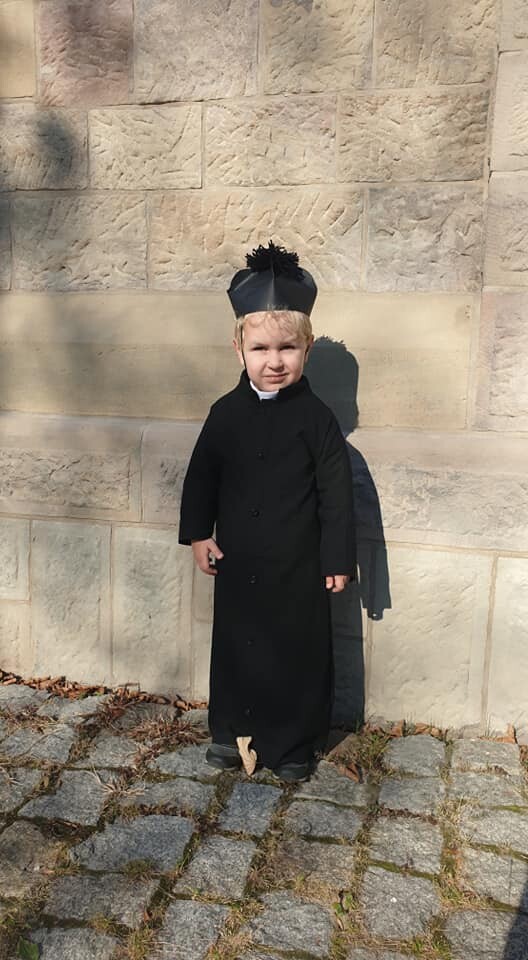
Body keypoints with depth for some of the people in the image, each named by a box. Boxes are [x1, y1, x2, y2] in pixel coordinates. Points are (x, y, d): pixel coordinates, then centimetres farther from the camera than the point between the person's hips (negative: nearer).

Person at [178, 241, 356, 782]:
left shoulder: (315, 417, -10)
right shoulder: (226, 413, -2)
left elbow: (336, 491, -7)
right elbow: (201, 475, 8)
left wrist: (338, 558, -6)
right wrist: (197, 533, 2)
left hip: (297, 569, -3)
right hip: (237, 564, 3)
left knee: (298, 653, 9)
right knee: (234, 647, 15)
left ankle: (295, 744, 29)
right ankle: (232, 732, 36)